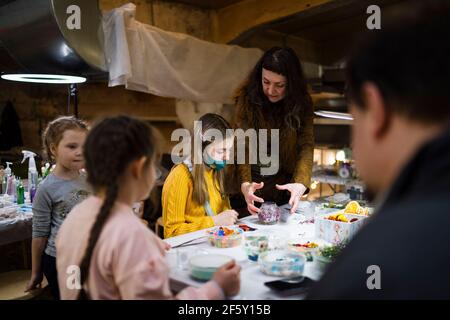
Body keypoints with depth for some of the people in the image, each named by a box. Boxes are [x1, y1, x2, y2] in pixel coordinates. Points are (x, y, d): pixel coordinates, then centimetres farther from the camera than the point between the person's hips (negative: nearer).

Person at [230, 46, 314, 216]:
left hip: (283, 187, 2)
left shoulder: (302, 103, -8)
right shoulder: (248, 97, -14)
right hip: (252, 182, -2)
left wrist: (300, 184, -35)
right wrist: (245, 184, -37)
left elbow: (306, 146, -17)